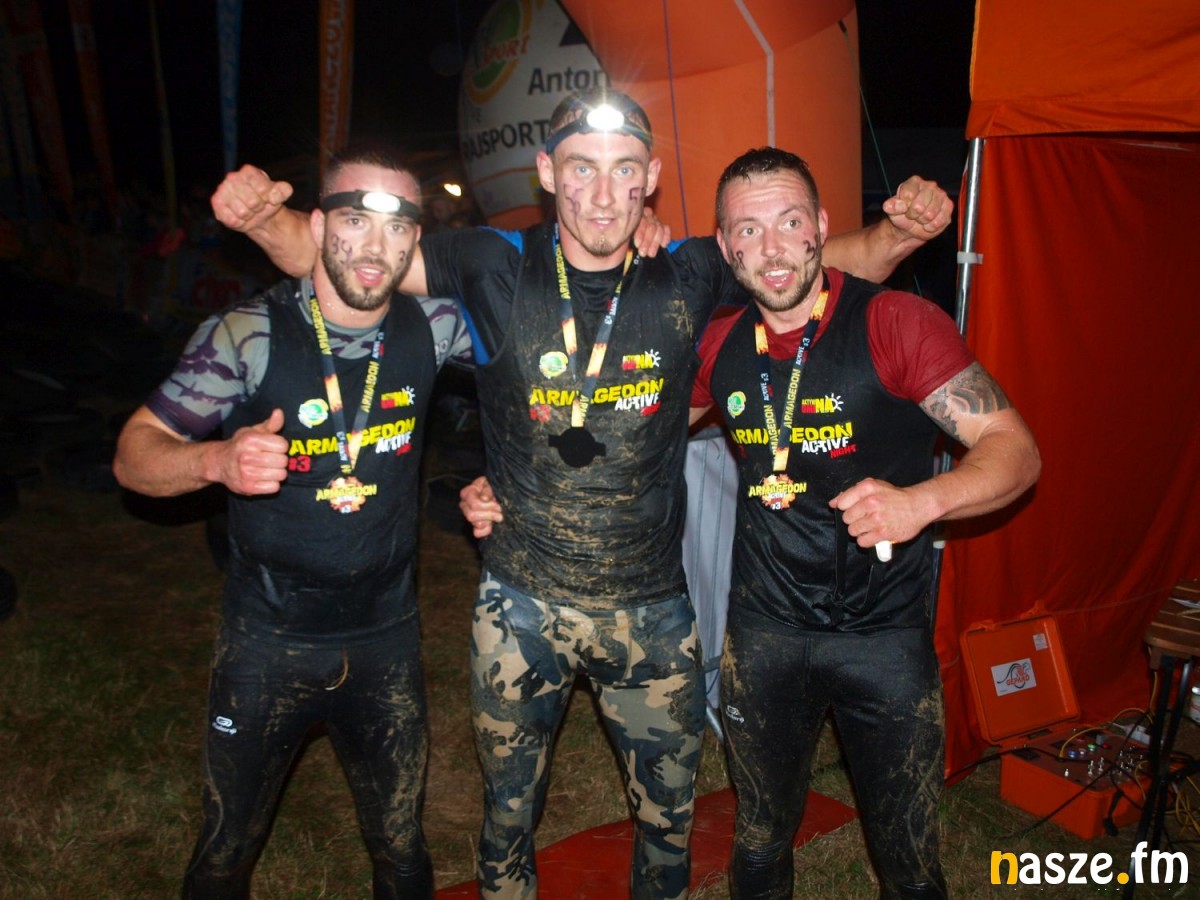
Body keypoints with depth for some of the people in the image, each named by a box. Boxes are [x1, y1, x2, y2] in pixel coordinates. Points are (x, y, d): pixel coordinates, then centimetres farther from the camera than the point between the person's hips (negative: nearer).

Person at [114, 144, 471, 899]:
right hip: (269, 642, -1)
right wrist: (219, 459, -31)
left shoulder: (431, 325, -7)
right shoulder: (249, 335, -14)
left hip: (387, 638, 2)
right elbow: (135, 454, -10)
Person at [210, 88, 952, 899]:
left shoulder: (685, 277, -6)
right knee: (510, 803, 22)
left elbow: (845, 256, -1)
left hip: (652, 609, 1)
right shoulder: (497, 269, -9)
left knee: (670, 809, 20)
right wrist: (264, 216, -28)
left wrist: (904, 230, -21)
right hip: (522, 603, 0)